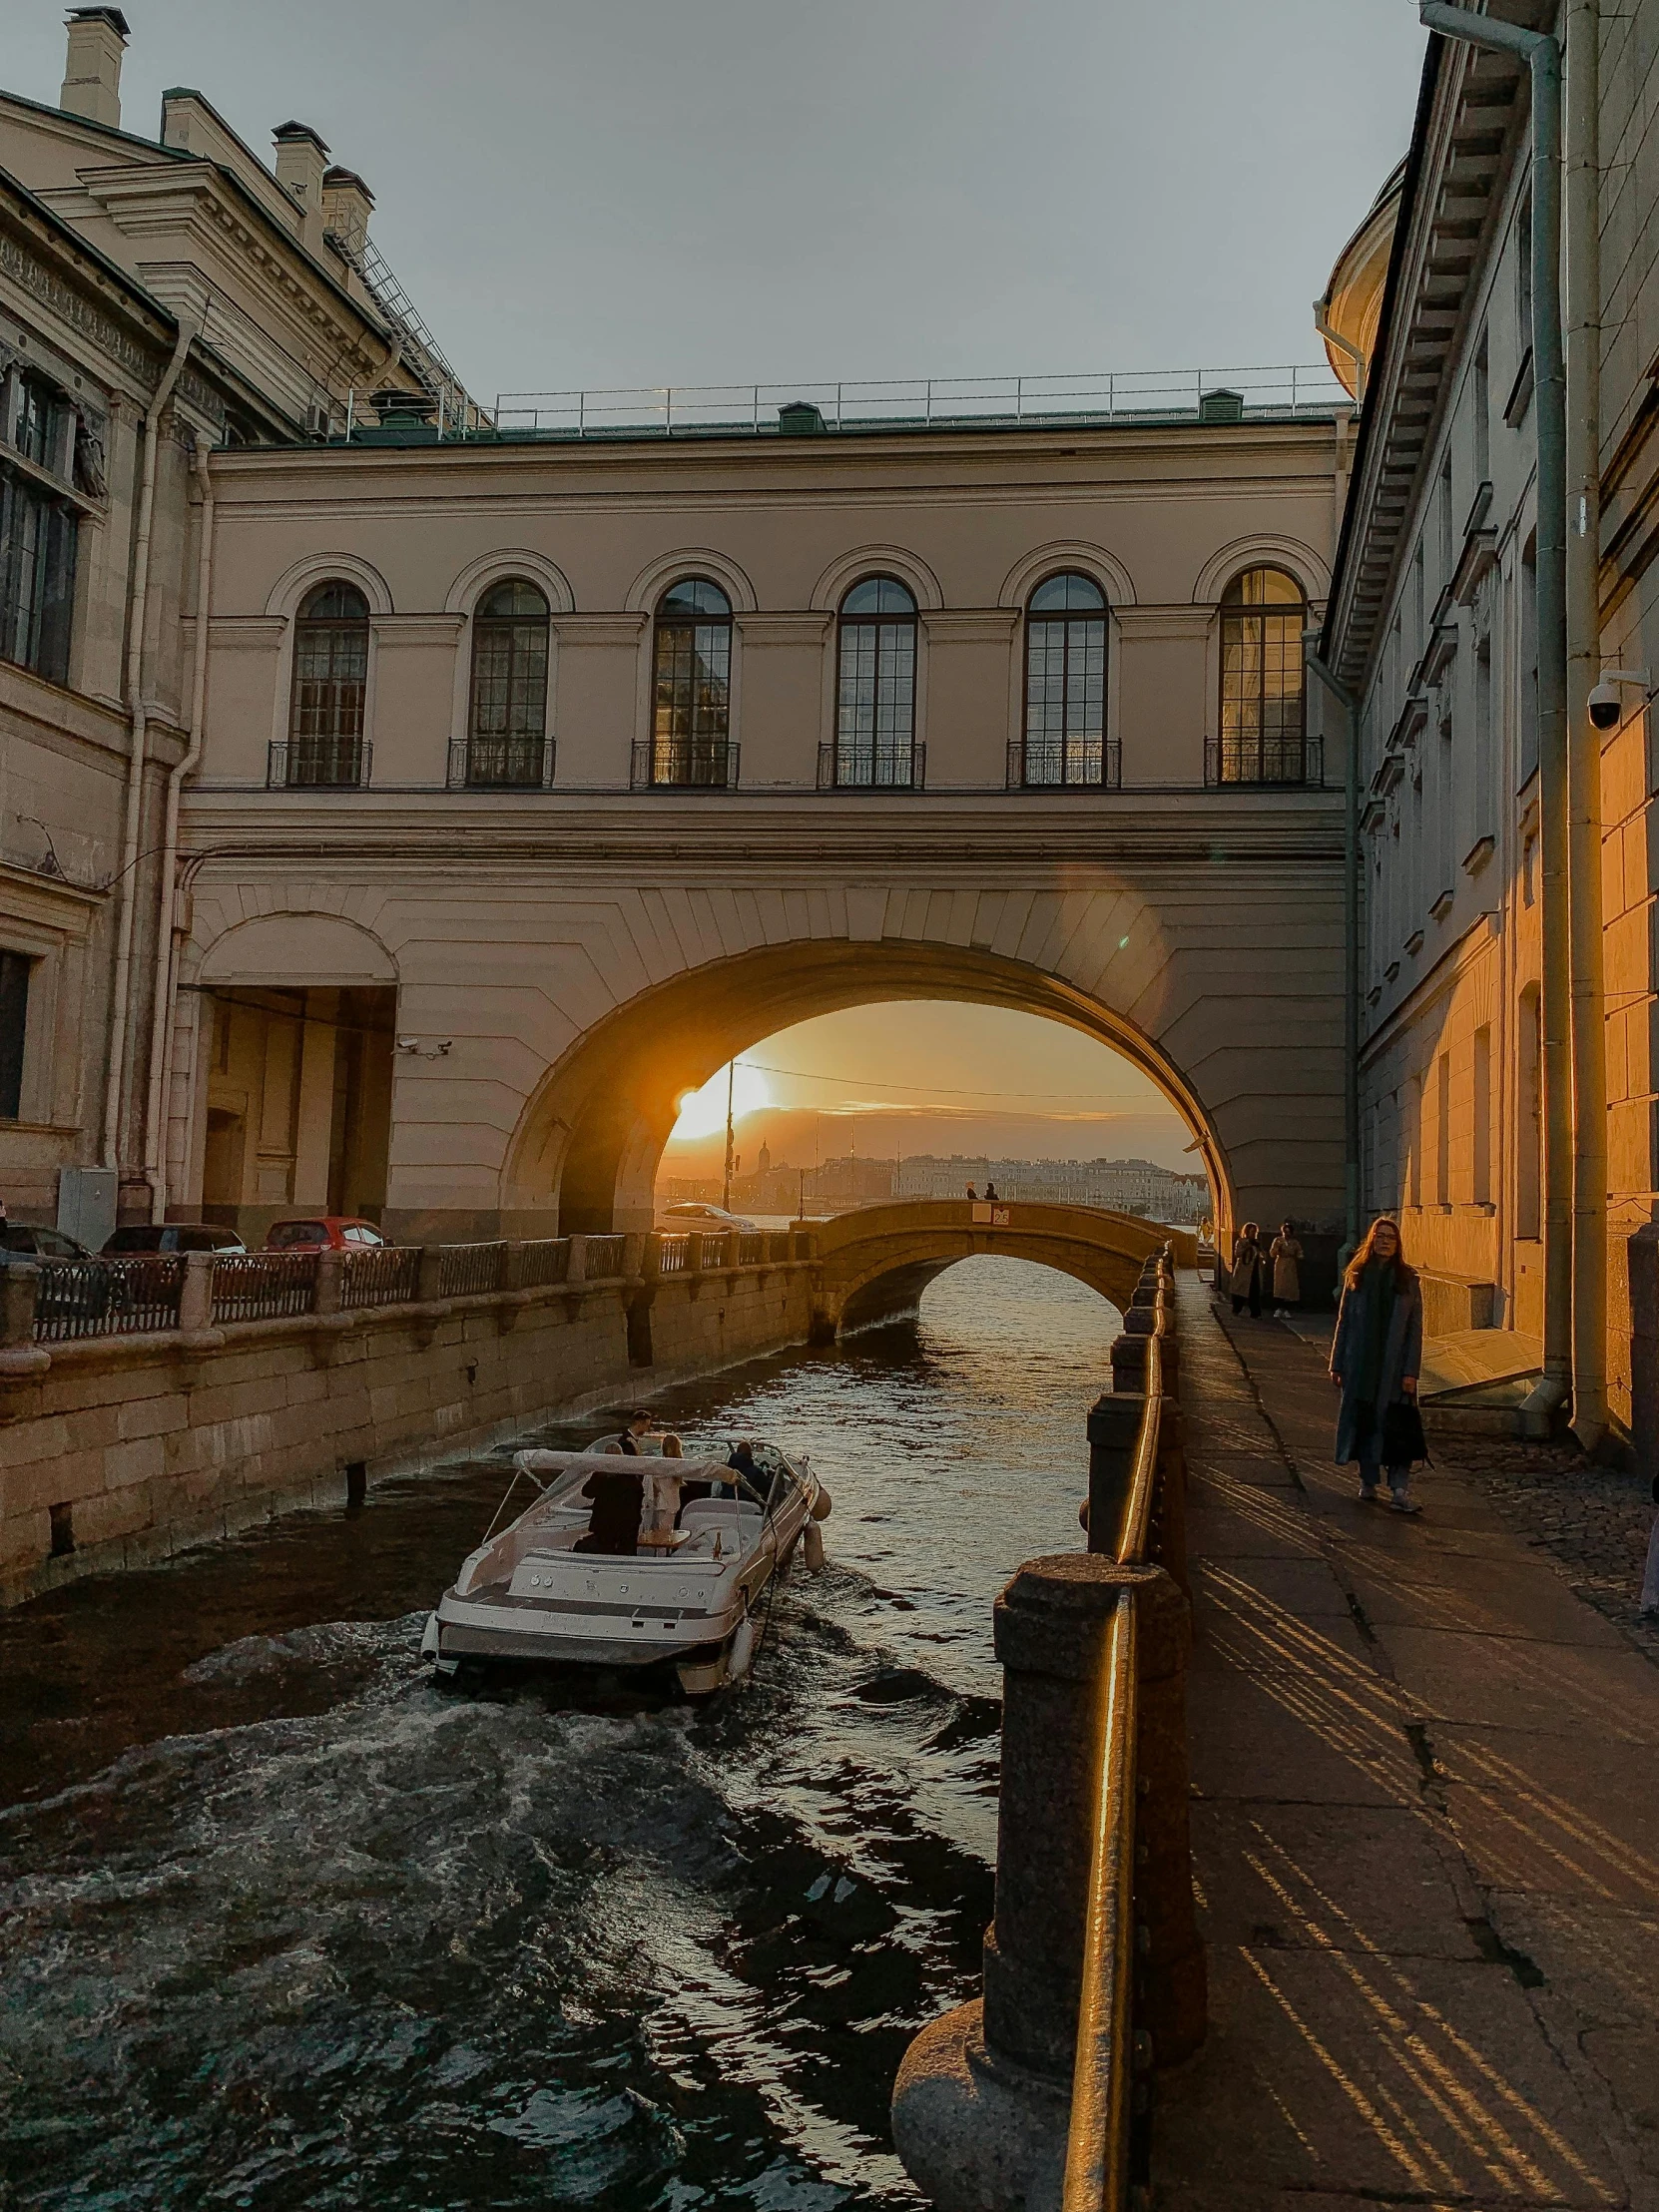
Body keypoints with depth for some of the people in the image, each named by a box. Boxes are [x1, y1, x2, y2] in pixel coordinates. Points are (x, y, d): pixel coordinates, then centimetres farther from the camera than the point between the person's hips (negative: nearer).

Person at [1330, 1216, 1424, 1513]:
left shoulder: (1408, 1279, 1)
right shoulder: (1356, 1275, 4)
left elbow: (1415, 1327, 0)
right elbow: (1344, 1320, 5)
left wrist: (1411, 1371, -7)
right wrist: (1337, 1364, 3)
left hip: (1395, 1363, -1)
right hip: (1360, 1362, 1)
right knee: (1364, 1420, 6)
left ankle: (1400, 1489, -5)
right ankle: (1367, 1481, 18)